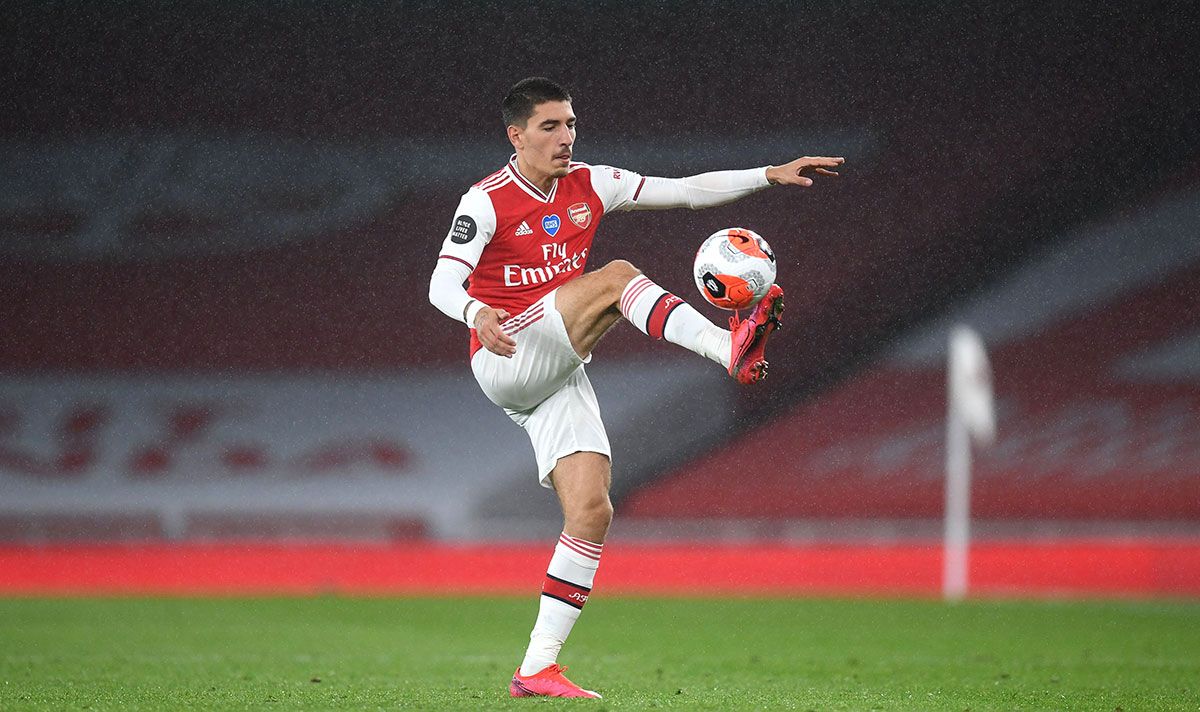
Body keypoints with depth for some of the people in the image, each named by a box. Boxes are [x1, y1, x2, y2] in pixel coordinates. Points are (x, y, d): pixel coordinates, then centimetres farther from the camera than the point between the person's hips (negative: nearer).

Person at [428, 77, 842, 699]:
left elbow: (685, 191, 12)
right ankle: (731, 349, -38)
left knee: (591, 511, -8)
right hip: (505, 363, -6)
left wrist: (769, 175, 3)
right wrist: (476, 312, -41)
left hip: (561, 378, 6)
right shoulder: (487, 202, -8)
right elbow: (443, 283, -19)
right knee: (616, 276, -24)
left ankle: (537, 668, -4)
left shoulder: (589, 186, 10)